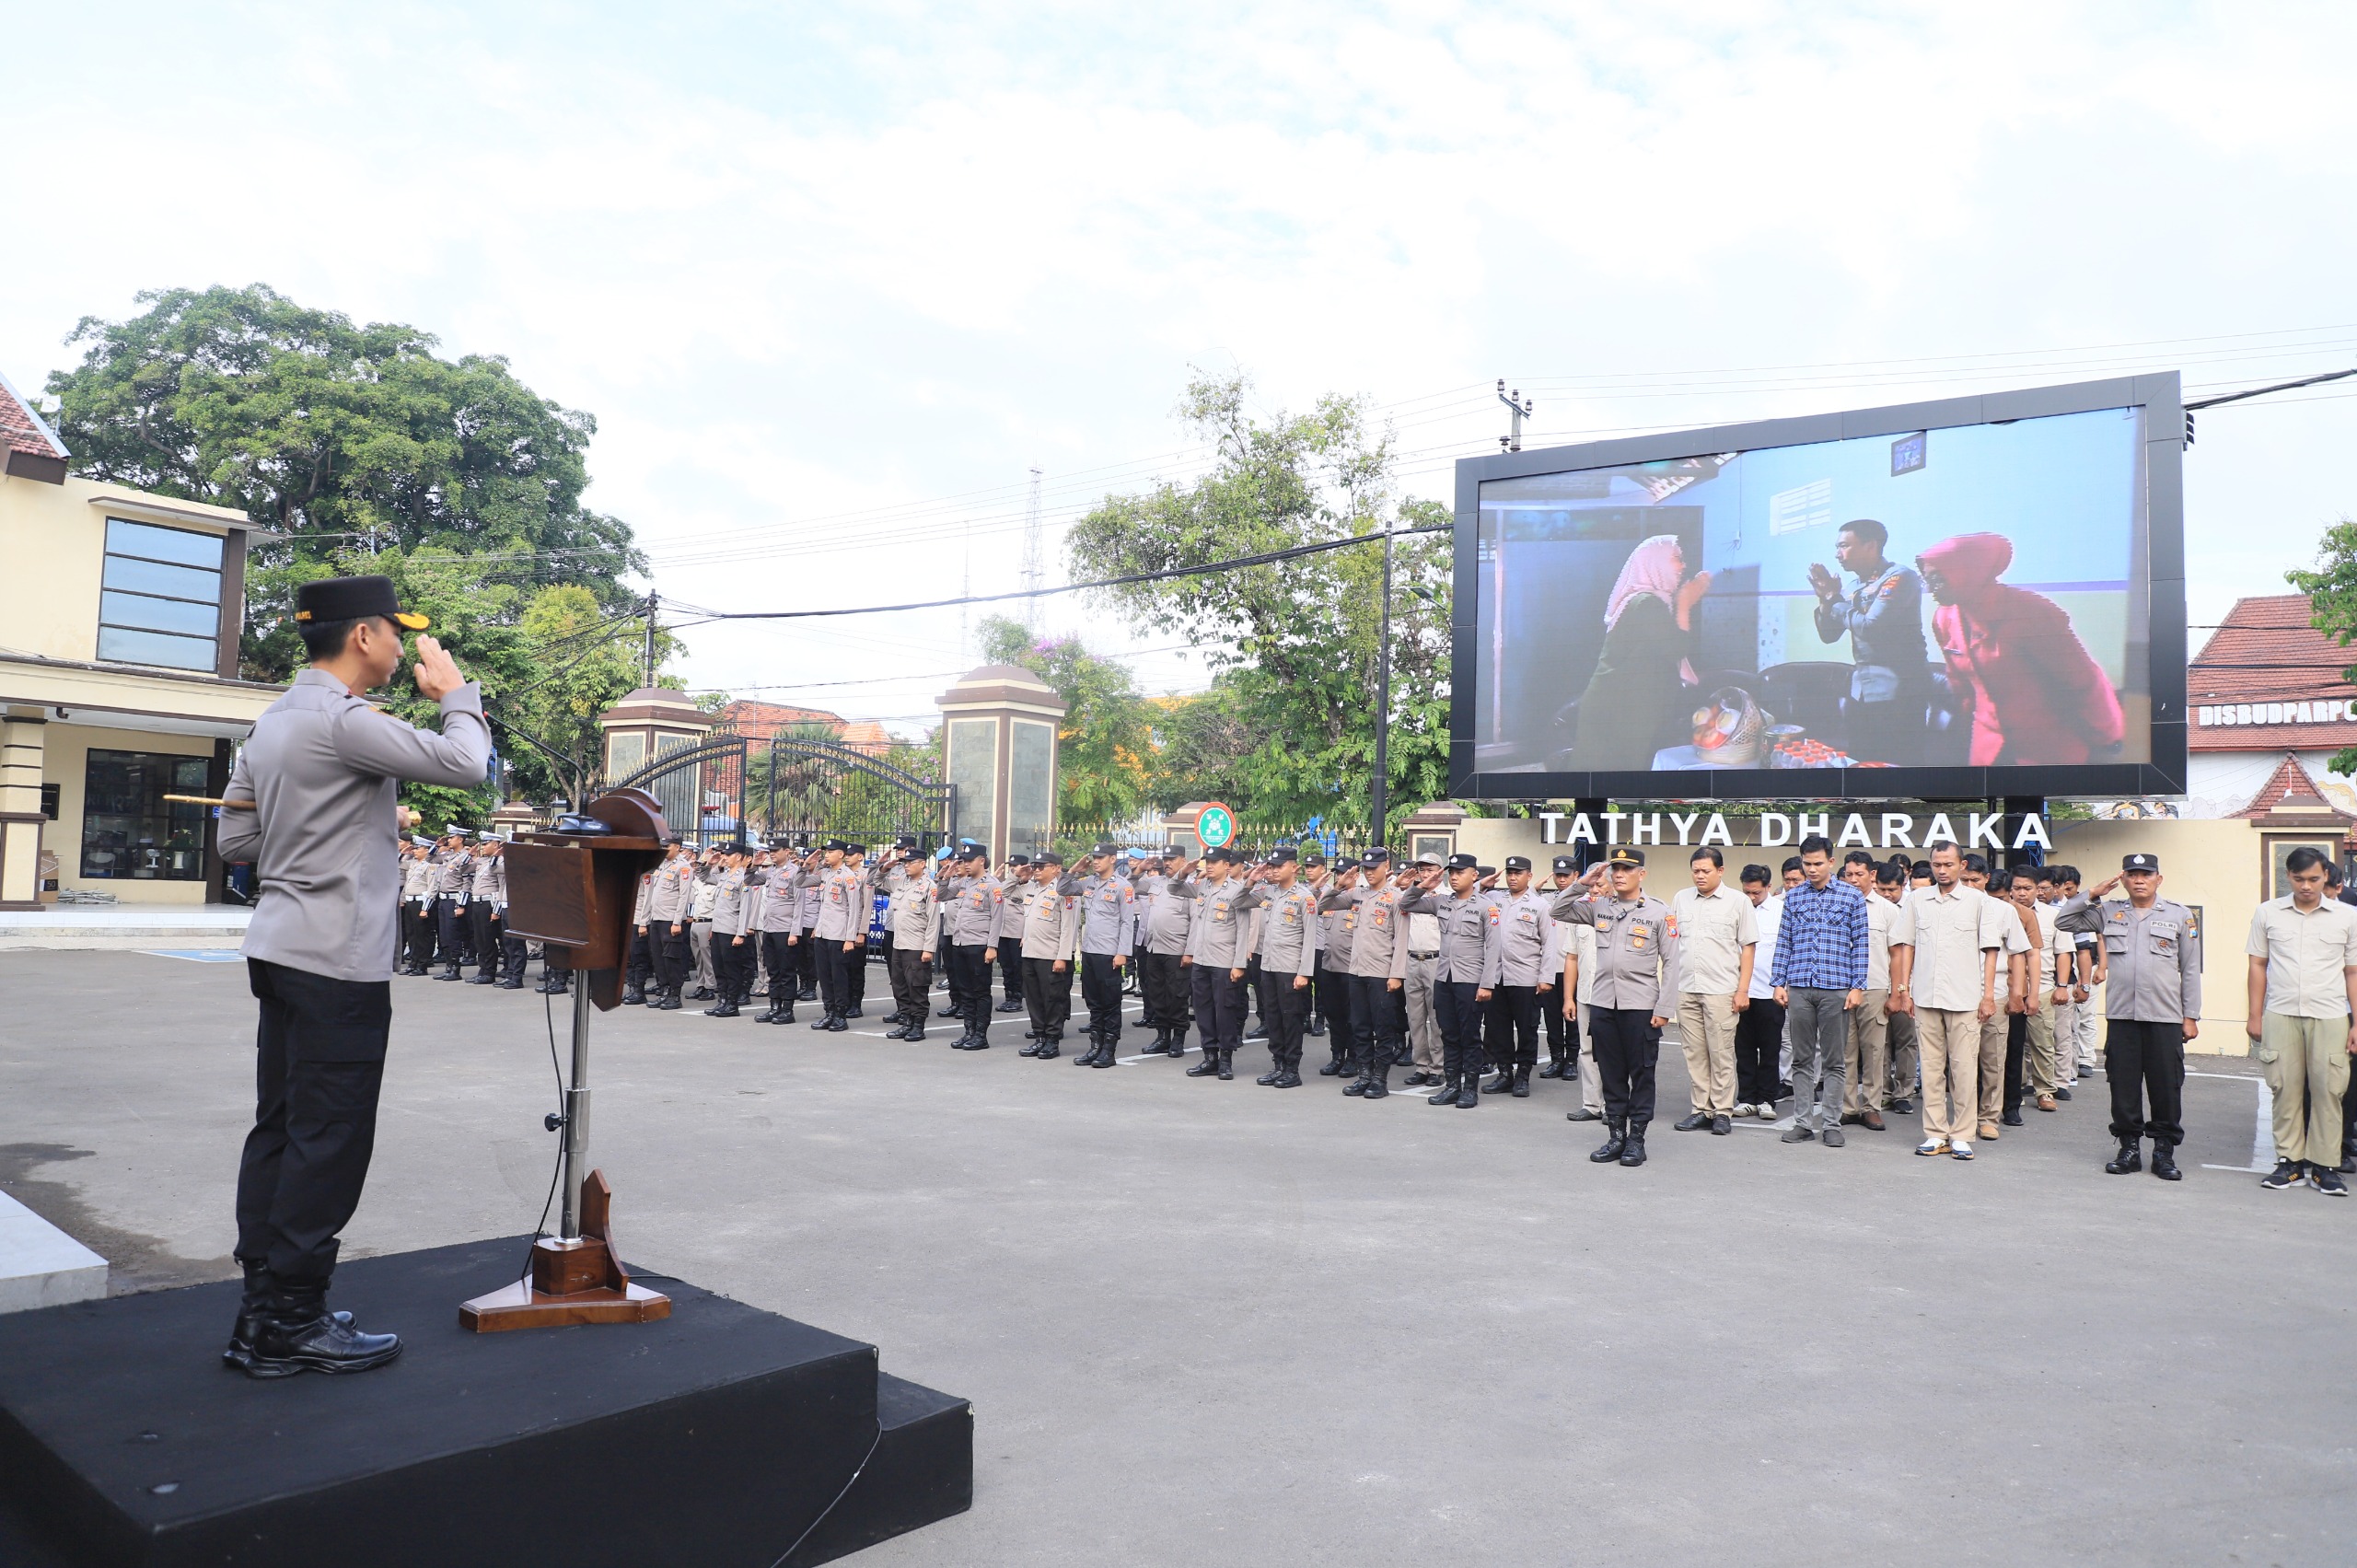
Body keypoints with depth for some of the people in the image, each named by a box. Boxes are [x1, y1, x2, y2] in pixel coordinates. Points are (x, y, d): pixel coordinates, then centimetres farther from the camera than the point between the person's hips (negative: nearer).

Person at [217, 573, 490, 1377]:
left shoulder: (272, 722, 14)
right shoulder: (342, 722, -16)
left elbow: (236, 840, 17)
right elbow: (464, 765, -21)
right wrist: (456, 691, -4)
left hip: (281, 949, 10)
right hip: (338, 959, -10)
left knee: (278, 1128, 13)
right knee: (328, 1139, -2)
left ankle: (262, 1310, 21)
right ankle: (292, 1323, 6)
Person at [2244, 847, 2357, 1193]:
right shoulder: (2267, 913, 7)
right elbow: (2258, 965, 10)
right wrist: (2255, 1016, 6)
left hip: (2329, 1018, -1)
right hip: (2280, 1016, 1)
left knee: (2328, 1090, 0)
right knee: (2285, 1089, 3)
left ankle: (2325, 1164, 8)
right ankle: (2288, 1160, 12)